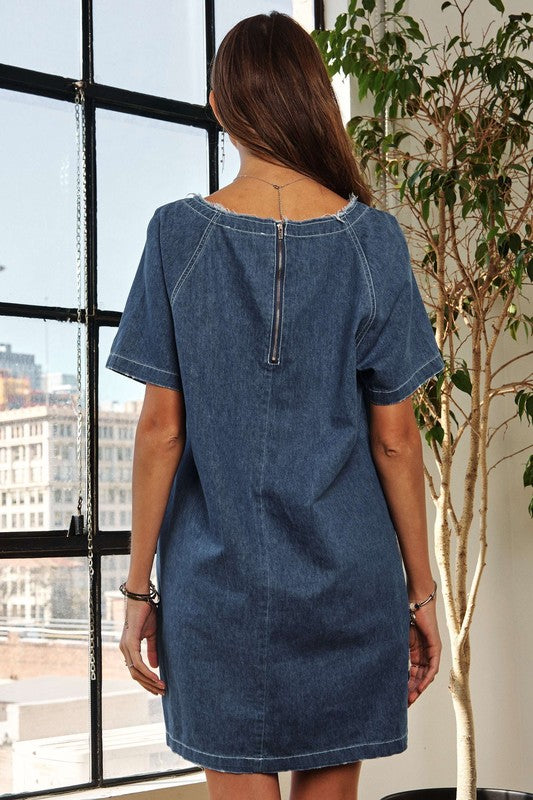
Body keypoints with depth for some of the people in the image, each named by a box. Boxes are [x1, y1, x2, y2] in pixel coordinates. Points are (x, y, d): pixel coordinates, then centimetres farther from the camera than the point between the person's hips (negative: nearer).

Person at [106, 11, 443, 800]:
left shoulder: (179, 233, -4)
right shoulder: (372, 238, -3)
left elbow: (161, 429, -5)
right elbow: (395, 439, -2)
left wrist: (139, 587, 3)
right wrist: (421, 590, 6)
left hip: (219, 581, 0)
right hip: (349, 580, 1)